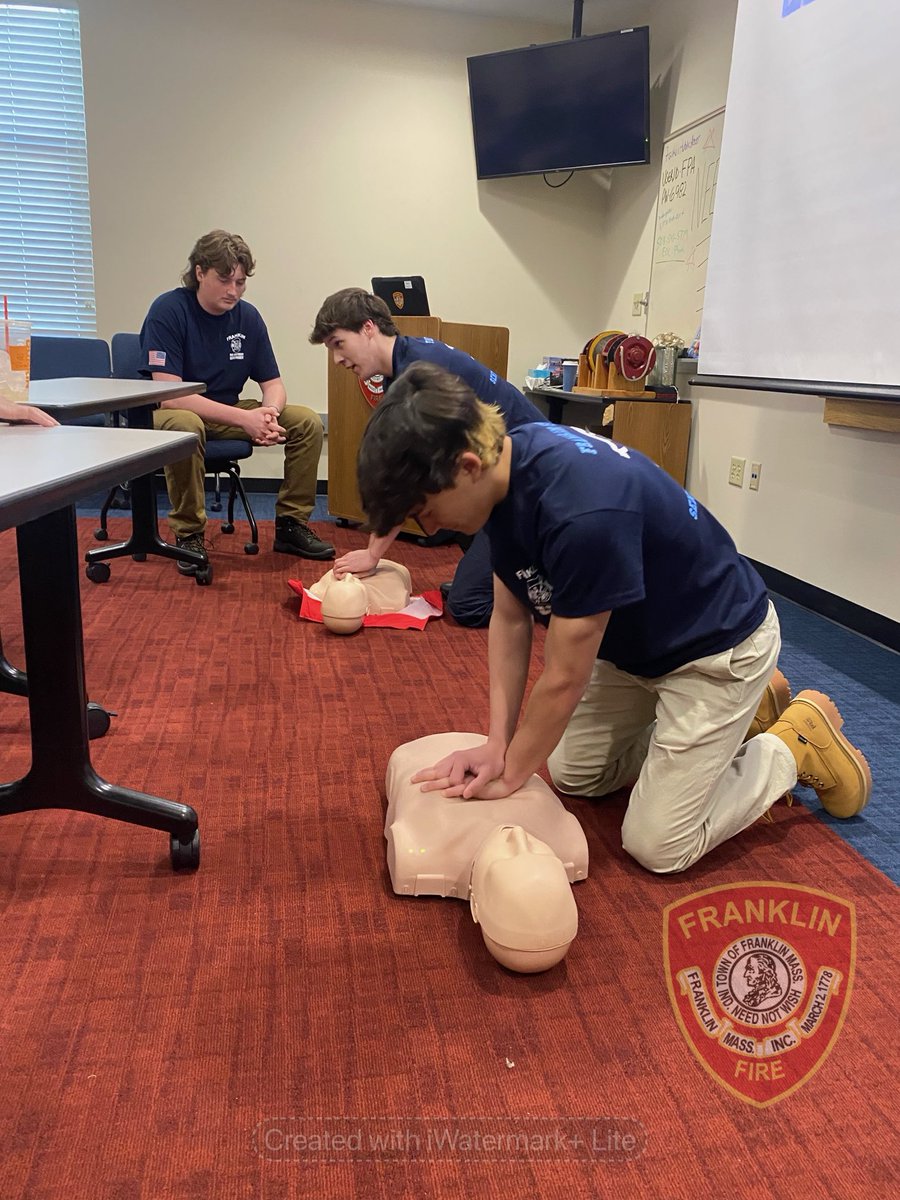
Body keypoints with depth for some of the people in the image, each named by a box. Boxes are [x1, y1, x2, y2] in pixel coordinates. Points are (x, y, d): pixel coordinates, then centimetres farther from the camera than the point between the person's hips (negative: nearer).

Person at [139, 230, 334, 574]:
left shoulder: (248, 317, -1)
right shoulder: (167, 310, -18)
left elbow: (273, 383, 2)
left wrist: (269, 412, -24)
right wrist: (243, 418, -34)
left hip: (226, 413, 6)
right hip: (169, 413, -5)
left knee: (308, 422, -10)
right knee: (185, 426, -41)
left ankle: (291, 524, 0)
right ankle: (188, 534, -21)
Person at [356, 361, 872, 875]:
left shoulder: (583, 510, -40)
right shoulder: (507, 468, -13)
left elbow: (563, 679, -27)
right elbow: (511, 618, -5)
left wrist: (508, 776, -12)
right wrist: (497, 744, -10)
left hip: (719, 645, -8)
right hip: (635, 640, 8)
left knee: (658, 845, -2)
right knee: (572, 774, 16)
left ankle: (798, 743, 16)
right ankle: (731, 719, 27)